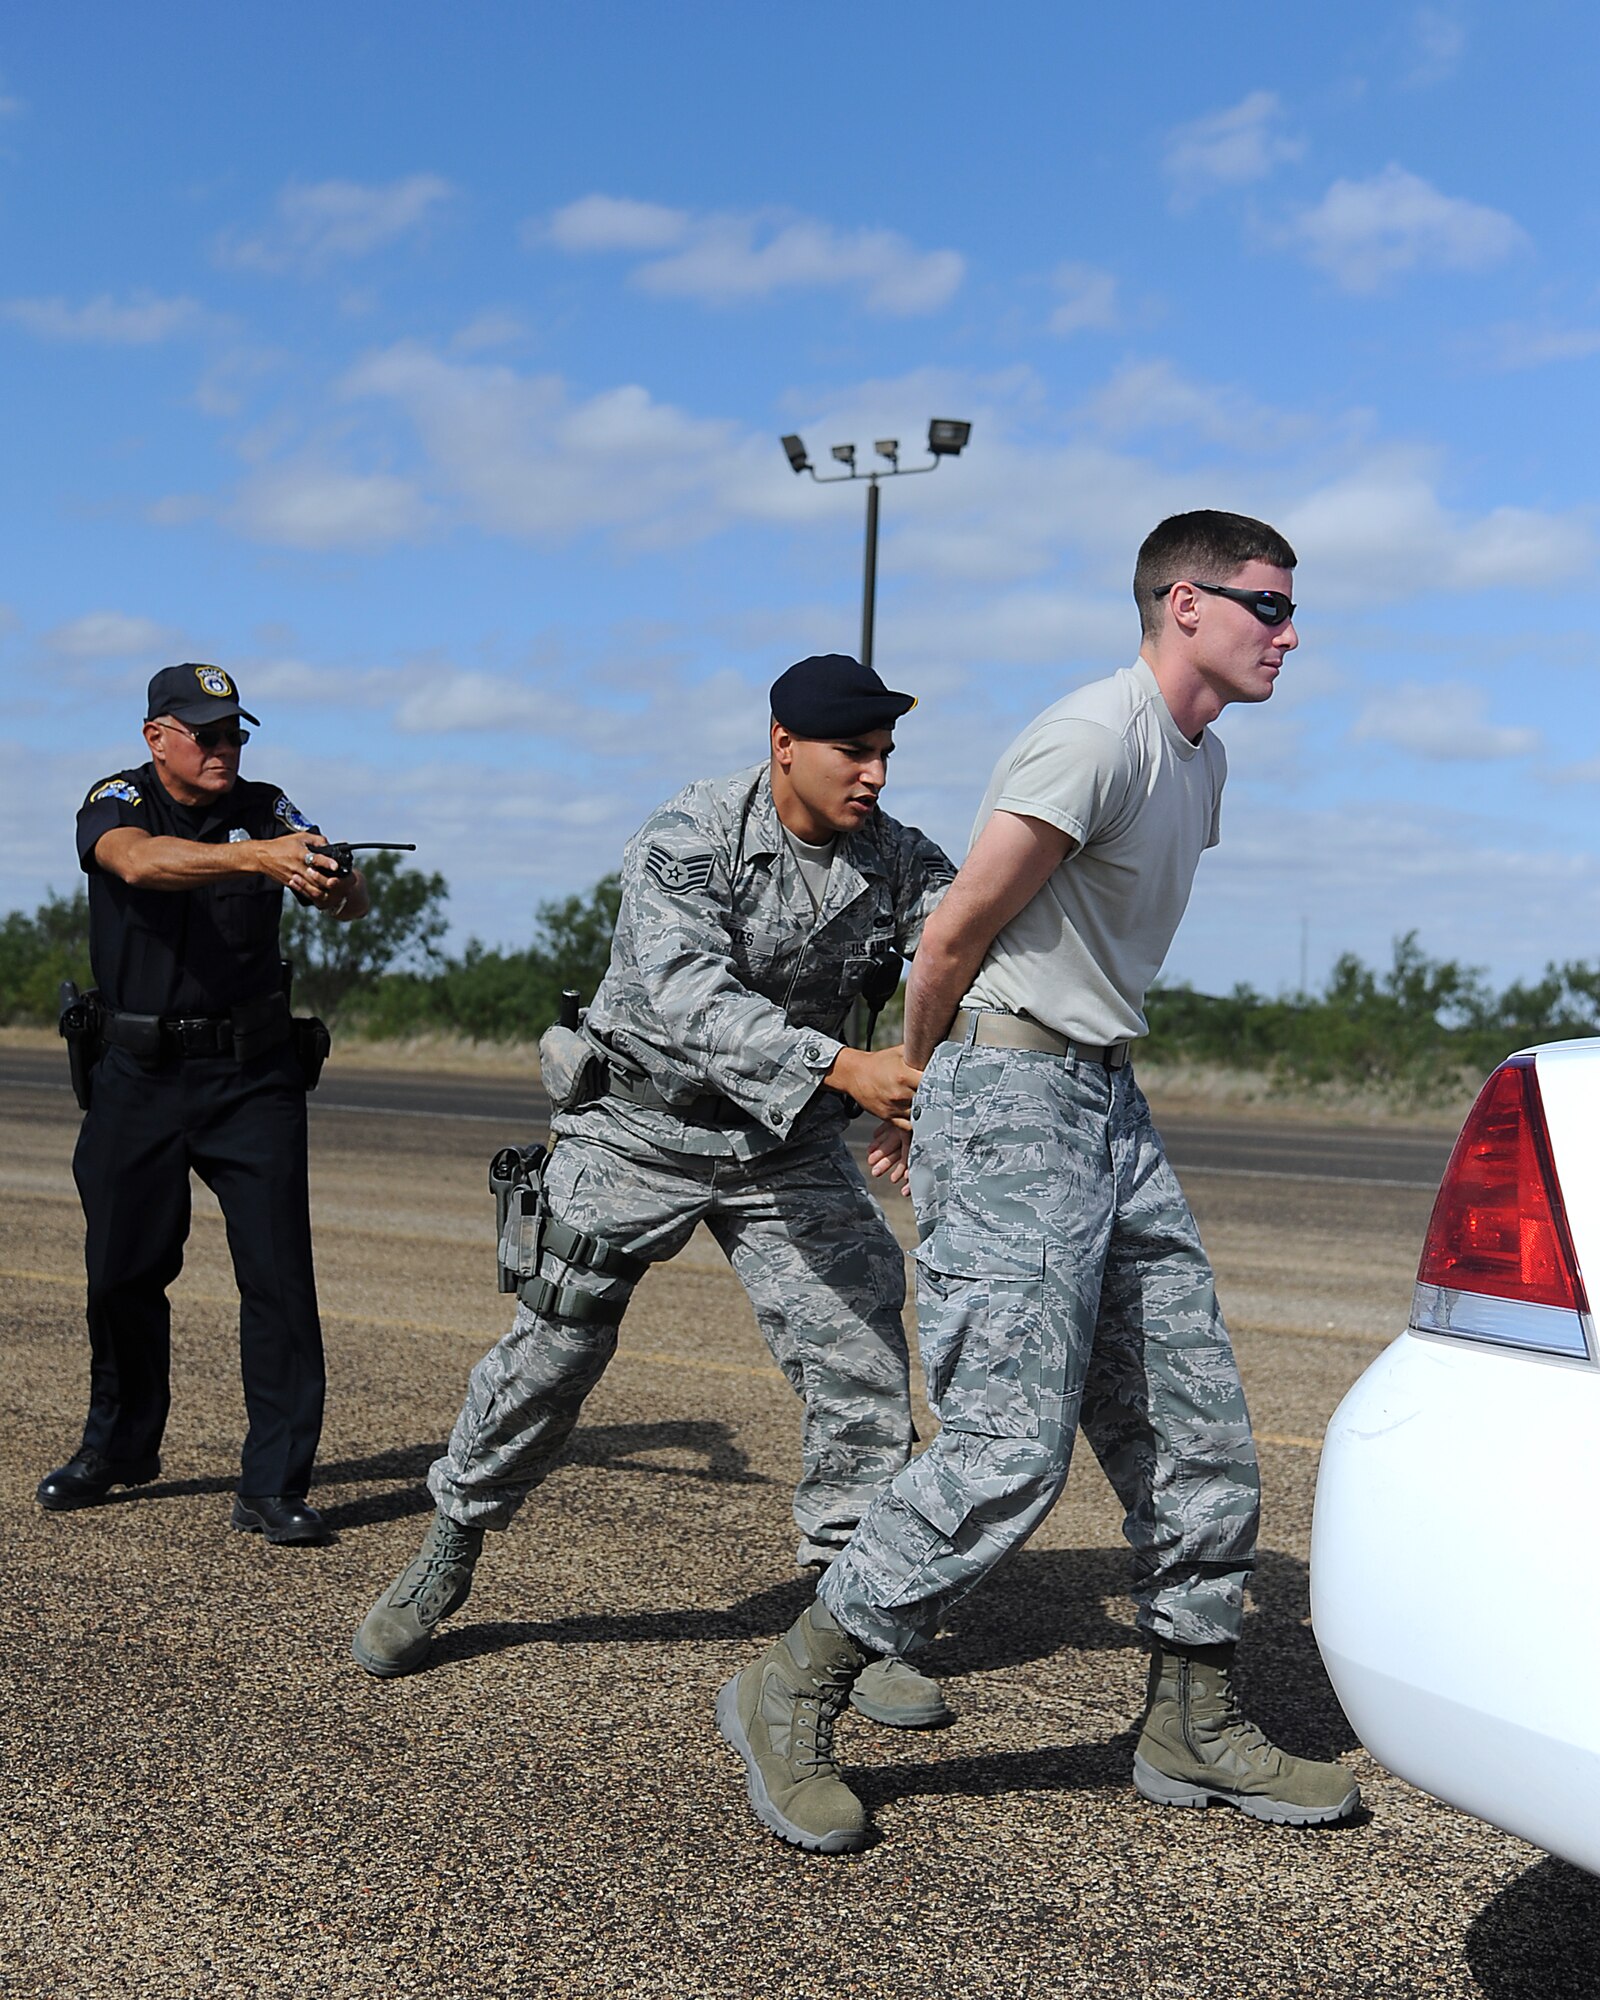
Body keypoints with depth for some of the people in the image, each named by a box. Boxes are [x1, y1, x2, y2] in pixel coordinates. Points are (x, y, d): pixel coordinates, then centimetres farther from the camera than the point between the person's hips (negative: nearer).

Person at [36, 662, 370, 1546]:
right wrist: (252, 857, -43)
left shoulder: (265, 809, 3)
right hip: (138, 1077, 0)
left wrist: (340, 884, -34)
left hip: (252, 1078, 0)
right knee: (123, 1271, 12)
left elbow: (349, 901, -9)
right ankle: (119, 1446, 34)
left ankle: (273, 1487, -2)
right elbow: (140, 861, -27)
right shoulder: (116, 802, -3)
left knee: (279, 1274, -8)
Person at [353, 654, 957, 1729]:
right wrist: (843, 1067, -47)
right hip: (641, 1132, -3)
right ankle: (444, 1565, 29)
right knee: (551, 1351, 6)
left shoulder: (899, 860, -7)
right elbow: (689, 1002, -36)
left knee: (863, 1362, -6)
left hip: (790, 1150, 3)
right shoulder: (688, 837, -22)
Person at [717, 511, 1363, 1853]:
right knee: (1010, 1453, -13)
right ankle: (792, 1697, 2)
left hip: (1113, 1107, 10)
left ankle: (1194, 1729, 22)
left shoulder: (1201, 762, 16)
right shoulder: (1093, 738, -15)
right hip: (1014, 1099, -9)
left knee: (1198, 1432, 9)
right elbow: (958, 938, -12)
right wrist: (921, 1093, 4)